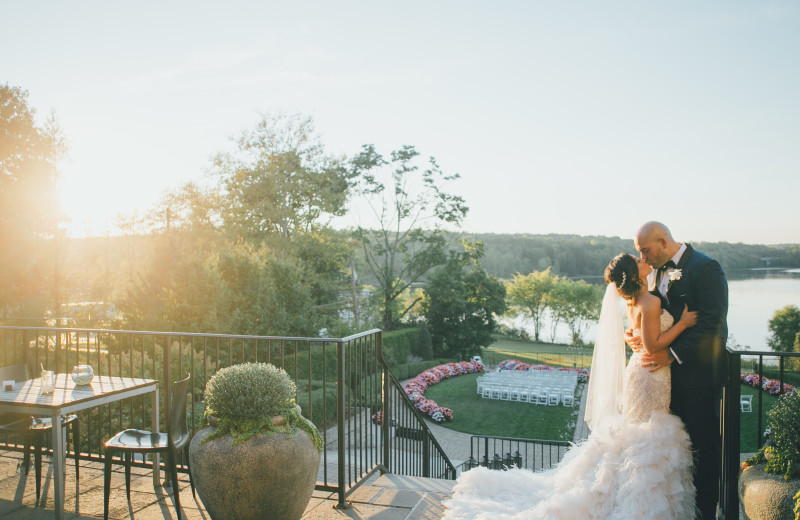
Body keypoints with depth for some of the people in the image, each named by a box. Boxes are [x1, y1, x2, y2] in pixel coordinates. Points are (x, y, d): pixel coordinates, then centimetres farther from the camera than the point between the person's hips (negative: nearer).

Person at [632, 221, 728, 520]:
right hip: (670, 370, 7)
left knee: (704, 442, 4)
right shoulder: (659, 271, 10)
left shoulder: (706, 268, -14)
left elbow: (712, 324, -20)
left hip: (699, 372, -7)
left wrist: (673, 354, -22)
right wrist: (637, 335, -4)